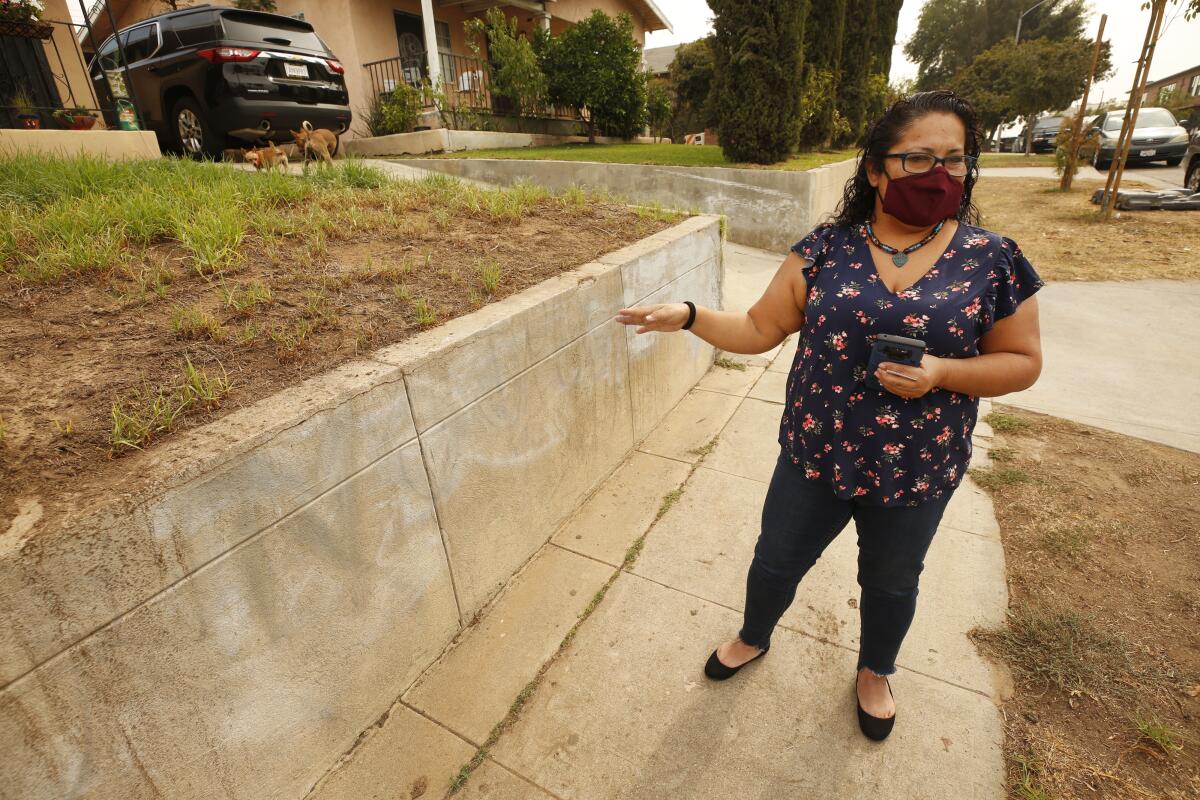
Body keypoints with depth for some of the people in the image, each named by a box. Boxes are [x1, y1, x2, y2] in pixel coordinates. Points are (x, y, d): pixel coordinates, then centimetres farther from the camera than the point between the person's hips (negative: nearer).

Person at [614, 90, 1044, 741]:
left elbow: (1022, 362, -1)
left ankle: (874, 671, 55)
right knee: (776, 561, 17)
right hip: (816, 455, 0)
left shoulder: (992, 259, -7)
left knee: (890, 581, 23)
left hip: (915, 470, 0)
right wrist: (689, 315, -23)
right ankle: (753, 638, 50)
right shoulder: (826, 248, -7)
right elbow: (760, 329, -7)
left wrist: (941, 372, -21)